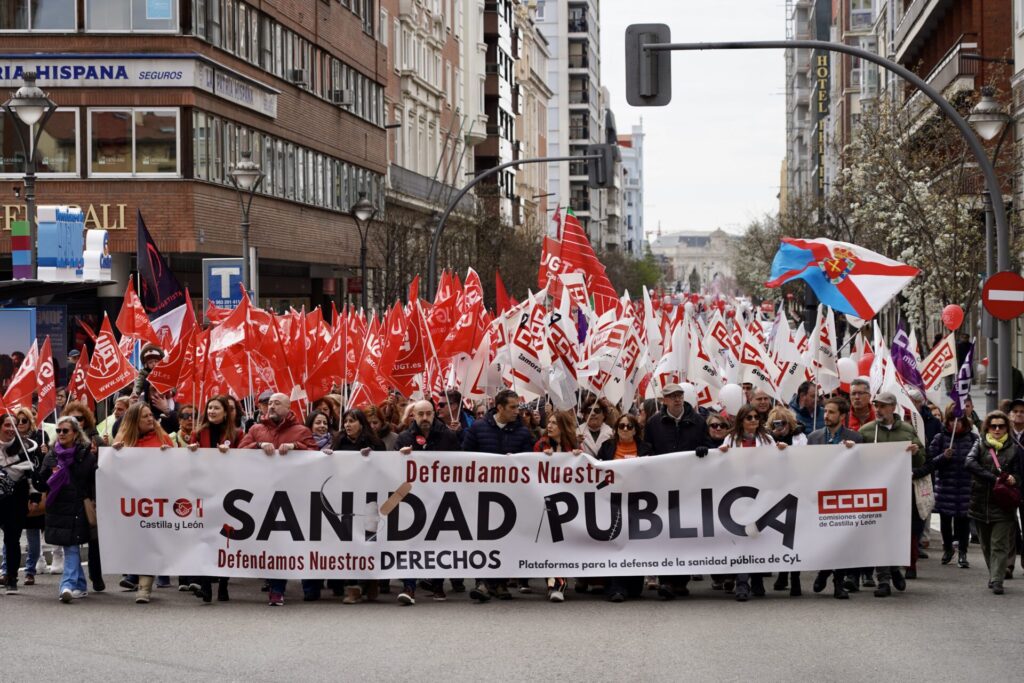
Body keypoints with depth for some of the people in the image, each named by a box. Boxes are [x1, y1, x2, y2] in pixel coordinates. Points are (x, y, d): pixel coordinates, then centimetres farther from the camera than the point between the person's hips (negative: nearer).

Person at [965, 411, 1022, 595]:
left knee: (999, 545, -8)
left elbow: (1019, 474, 6)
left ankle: (996, 581, -9)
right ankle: (994, 575, 26)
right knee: (986, 545, 12)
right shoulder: (980, 445, 5)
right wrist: (994, 479, -20)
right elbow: (969, 463, -12)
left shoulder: (1013, 449, 4)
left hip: (1002, 504, -2)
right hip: (980, 503, 2)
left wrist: (1013, 480, -19)